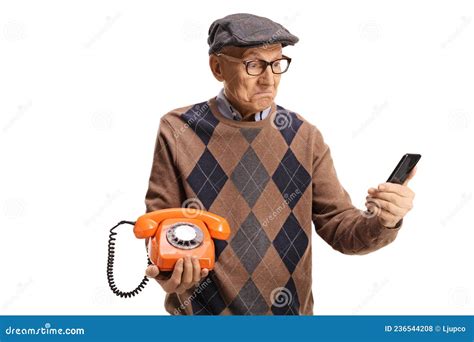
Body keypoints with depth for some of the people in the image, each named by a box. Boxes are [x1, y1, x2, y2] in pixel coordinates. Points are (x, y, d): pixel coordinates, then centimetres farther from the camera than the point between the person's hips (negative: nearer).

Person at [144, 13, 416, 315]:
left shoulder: (303, 137, -6)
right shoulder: (178, 131, -9)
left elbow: (339, 227, -5)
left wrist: (383, 221, -25)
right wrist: (167, 270, -24)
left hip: (285, 310, 2)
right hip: (202, 309, -1)